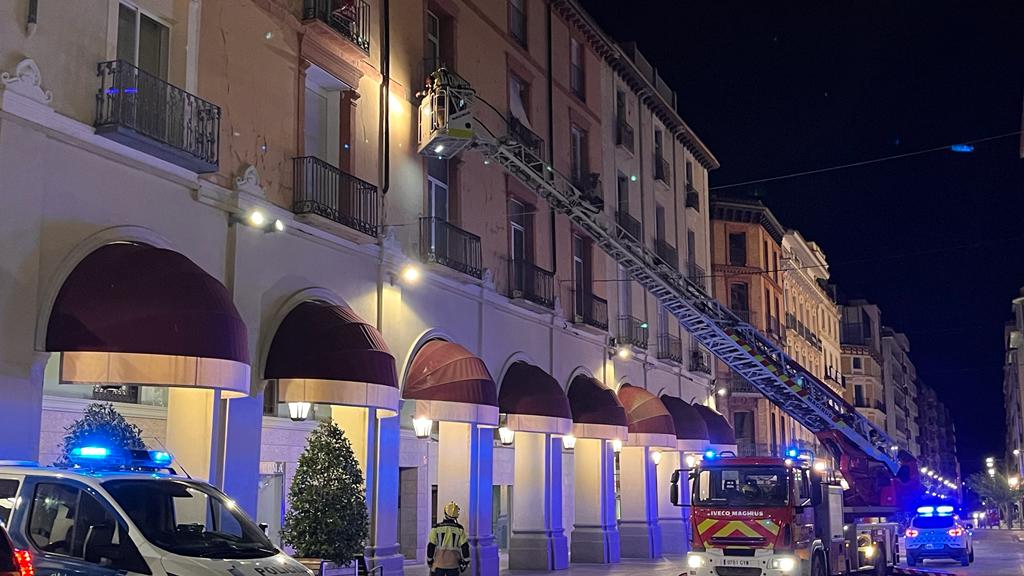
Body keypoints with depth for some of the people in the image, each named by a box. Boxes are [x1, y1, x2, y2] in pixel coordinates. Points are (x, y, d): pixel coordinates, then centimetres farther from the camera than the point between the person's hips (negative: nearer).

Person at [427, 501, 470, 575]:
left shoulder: (436, 528, -6)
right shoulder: (459, 529, -3)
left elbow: (431, 546, -3)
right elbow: (464, 547, -2)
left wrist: (429, 560, 8)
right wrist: (466, 561, 7)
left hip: (438, 564, -1)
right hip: (453, 564, 1)